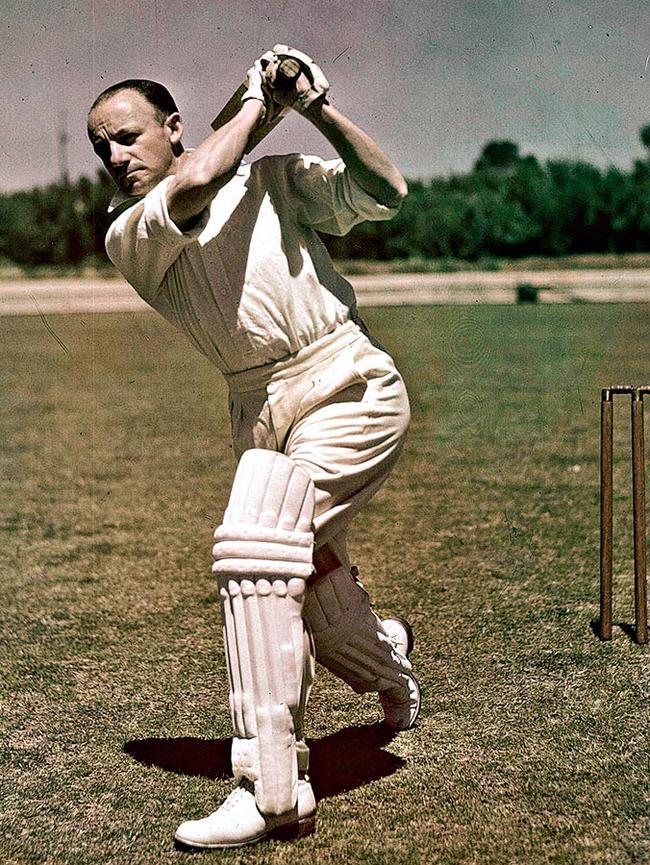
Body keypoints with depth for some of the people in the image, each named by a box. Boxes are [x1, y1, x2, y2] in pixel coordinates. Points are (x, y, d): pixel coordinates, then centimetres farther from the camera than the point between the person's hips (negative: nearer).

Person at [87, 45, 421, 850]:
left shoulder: (275, 179, 3)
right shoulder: (128, 240, 1)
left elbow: (385, 191, -6)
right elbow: (193, 184, -18)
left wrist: (317, 108, -14)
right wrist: (253, 107, -4)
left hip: (349, 389, -4)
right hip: (260, 414, 5)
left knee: (253, 541, -24)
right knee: (304, 574, 13)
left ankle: (273, 790, -24)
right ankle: (388, 664, 50)